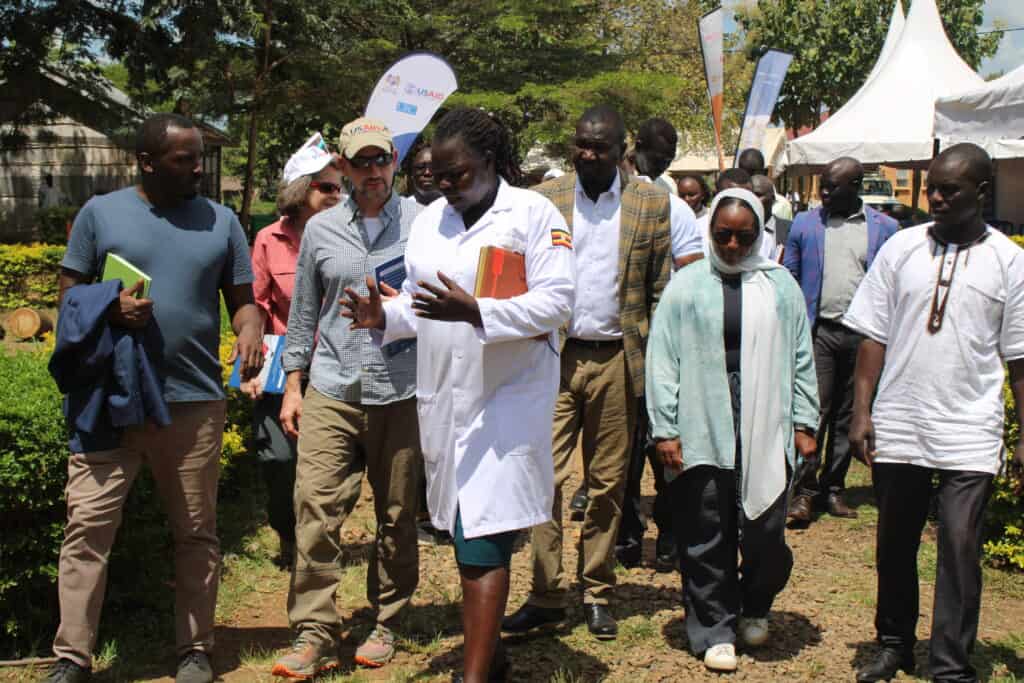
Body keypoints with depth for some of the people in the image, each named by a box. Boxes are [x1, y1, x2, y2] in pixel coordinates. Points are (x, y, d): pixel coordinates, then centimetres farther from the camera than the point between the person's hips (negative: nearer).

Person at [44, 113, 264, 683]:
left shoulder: (221, 221, 9)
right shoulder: (100, 213, 5)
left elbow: (242, 299, 9)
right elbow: (70, 294, 6)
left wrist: (250, 332, -14)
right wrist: (111, 309, -15)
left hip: (195, 402, 1)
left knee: (196, 532, 8)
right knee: (88, 526, -1)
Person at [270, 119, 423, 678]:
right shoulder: (320, 229, 9)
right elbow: (303, 313, 13)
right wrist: (292, 386, 10)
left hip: (401, 393, -1)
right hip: (330, 390, 2)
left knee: (397, 516, 8)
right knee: (315, 508, -5)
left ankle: (385, 624, 23)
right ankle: (314, 633, 3)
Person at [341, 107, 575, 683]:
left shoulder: (533, 214, -7)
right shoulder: (430, 219, 13)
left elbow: (556, 300, -15)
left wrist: (475, 312, -26)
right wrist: (385, 317, -4)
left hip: (507, 398, -6)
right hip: (443, 396, 6)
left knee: (483, 541, -8)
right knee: (465, 532, 14)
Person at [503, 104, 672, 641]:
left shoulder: (651, 204, 5)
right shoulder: (544, 200, 5)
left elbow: (663, 290, 5)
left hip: (617, 360, 0)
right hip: (554, 357, 0)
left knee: (608, 484, 8)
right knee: (546, 476, -3)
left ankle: (596, 594, 20)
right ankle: (546, 595, 7)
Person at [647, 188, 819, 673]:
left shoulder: (780, 285, 9)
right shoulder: (686, 286, 3)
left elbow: (800, 359, 12)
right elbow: (662, 361, 1)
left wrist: (804, 423, 8)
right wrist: (664, 430, -3)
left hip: (765, 432, 1)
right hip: (701, 432, -1)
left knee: (765, 531, 5)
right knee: (705, 538, 4)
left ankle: (754, 607, 33)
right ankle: (713, 630, 20)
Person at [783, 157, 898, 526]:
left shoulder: (884, 229, 5)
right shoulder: (804, 224, 6)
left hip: (863, 334, 1)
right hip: (819, 332, -1)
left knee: (848, 416, 10)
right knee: (813, 412, -6)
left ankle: (833, 488, 21)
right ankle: (804, 491, 1)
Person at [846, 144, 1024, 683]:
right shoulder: (902, 248, 3)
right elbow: (873, 336, 4)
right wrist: (862, 412, -1)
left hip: (970, 436, -2)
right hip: (897, 429, 2)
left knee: (960, 548, -4)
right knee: (894, 545, 13)